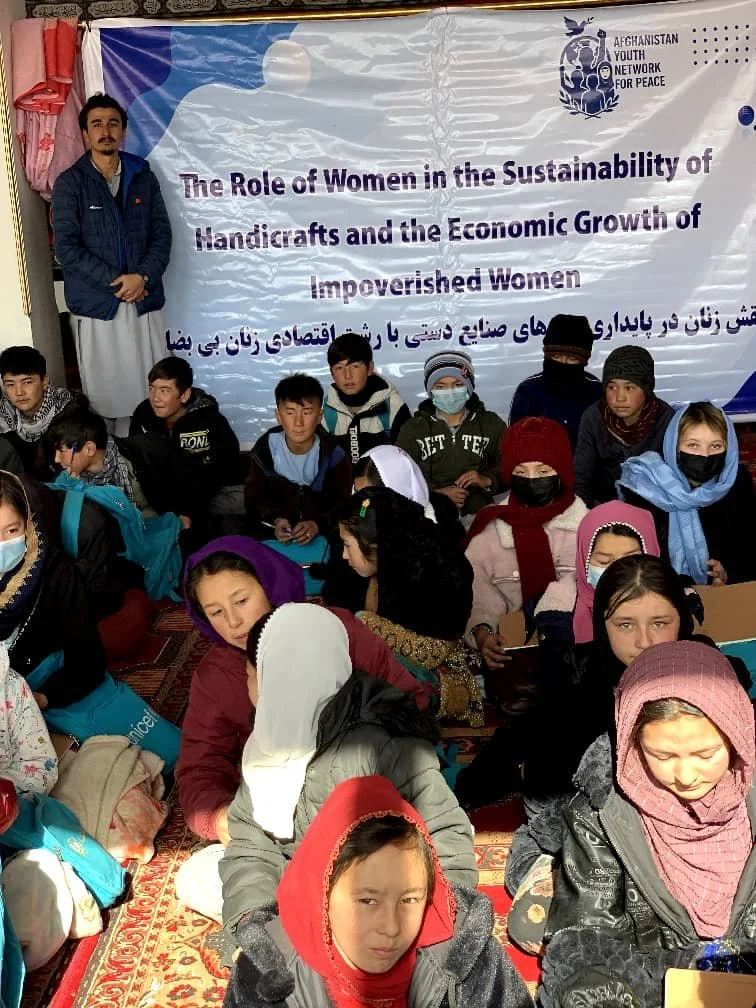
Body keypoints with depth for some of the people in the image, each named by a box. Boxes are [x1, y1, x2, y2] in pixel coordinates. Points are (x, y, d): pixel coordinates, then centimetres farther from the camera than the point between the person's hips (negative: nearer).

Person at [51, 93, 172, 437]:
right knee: (103, 390, 1)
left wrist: (143, 276, -11)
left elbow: (162, 235, 6)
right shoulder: (69, 183, 0)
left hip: (144, 301, 3)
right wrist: (115, 282, -13)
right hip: (95, 304, -2)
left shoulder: (143, 178, 10)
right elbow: (66, 246, -7)